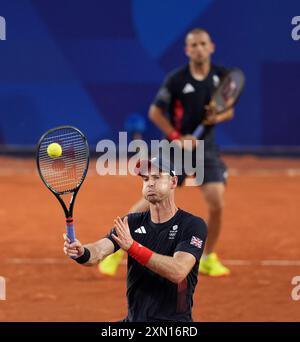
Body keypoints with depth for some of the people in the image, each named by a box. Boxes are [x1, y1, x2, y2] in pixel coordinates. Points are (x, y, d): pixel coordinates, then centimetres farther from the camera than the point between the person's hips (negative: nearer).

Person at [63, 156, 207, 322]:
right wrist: (81, 253, -32)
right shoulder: (132, 222, 6)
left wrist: (132, 247, -31)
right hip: (133, 320, 5)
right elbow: (99, 250, -8)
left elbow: (178, 272, -23)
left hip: (173, 320, -5)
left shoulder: (193, 226, -8)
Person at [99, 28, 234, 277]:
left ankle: (208, 259, 11)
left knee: (217, 202, -10)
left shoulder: (222, 76, -2)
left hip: (206, 145, 3)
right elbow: (155, 112, -5)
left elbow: (229, 110, 9)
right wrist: (177, 137, -14)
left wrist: (219, 117, -14)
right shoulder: (176, 79, -12)